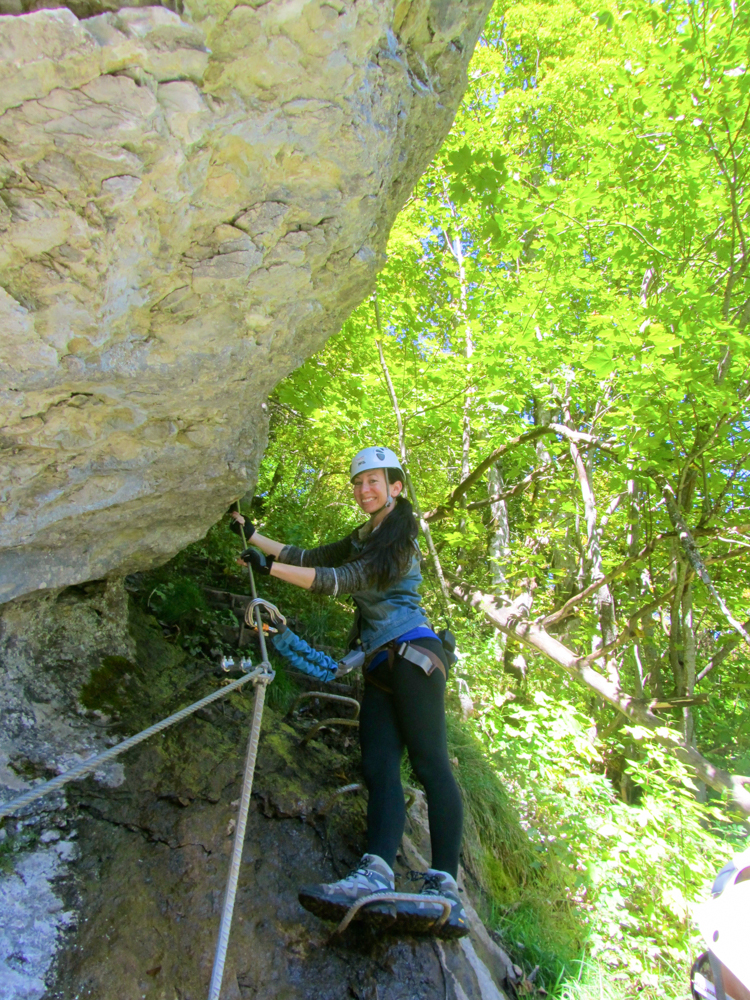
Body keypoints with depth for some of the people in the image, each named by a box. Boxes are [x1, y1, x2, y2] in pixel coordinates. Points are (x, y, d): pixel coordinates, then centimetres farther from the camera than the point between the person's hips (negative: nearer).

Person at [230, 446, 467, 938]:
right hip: (380, 666, 8)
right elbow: (309, 558, 22)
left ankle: (444, 889, -23)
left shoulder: (400, 541, -2)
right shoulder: (362, 539, 25)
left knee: (430, 763, -16)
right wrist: (253, 535, 21)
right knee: (379, 766, -12)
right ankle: (375, 876, -24)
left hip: (411, 654, -8)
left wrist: (269, 567, -15)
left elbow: (340, 581, -13)